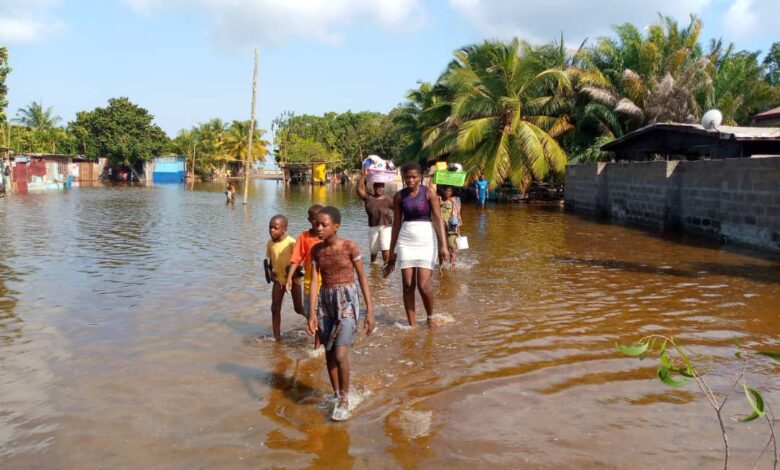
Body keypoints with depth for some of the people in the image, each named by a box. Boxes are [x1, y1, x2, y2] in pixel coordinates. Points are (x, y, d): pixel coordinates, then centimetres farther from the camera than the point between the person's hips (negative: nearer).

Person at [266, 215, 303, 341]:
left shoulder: (291, 242, -21)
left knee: (298, 308, 5)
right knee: (275, 308, 0)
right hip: (278, 279, 5)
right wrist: (270, 271, -3)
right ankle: (277, 336, 10)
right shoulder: (270, 243, -3)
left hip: (292, 279, -4)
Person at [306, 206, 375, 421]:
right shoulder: (316, 250, 1)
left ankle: (344, 399, 9)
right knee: (329, 354, 11)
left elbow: (362, 277, -5)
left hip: (347, 301, -4)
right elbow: (314, 281, -1)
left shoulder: (349, 246, -10)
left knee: (341, 355, -11)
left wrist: (370, 310, -7)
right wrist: (312, 313, -9)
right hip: (325, 301, 4)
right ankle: (337, 397, 28)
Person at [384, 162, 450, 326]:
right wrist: (391, 251, 13)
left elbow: (438, 219, -8)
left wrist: (443, 245, -19)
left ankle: (430, 317, 19)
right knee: (408, 285, 2)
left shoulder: (429, 193, -4)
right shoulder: (399, 196, 5)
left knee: (424, 285, -8)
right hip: (405, 242, 3)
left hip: (426, 240, -3)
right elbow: (396, 223, 11)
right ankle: (412, 325, 12)